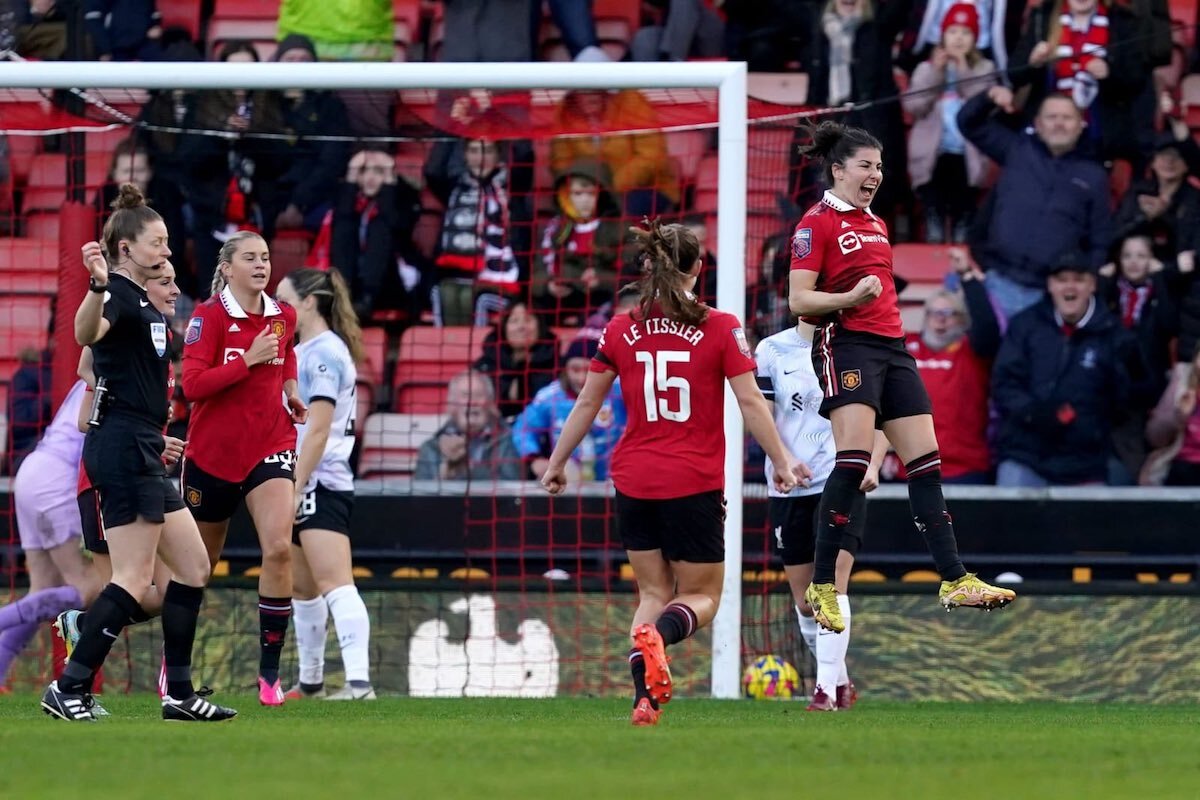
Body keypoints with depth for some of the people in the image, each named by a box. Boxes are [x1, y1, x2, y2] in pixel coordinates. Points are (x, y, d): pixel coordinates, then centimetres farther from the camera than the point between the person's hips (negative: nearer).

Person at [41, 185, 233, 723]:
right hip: (123, 448, -10)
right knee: (135, 579, -12)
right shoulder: (118, 296, -12)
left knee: (194, 568, 11)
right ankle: (69, 689, -11)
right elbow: (87, 333, -39)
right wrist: (98, 285, -56)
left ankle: (179, 694, 14)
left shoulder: (143, 300, 17)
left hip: (140, 453, 10)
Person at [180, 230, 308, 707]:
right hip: (212, 451, -3)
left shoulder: (282, 317, 4)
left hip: (269, 447, 3)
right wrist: (248, 360, -26)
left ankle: (269, 673, -13)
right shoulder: (210, 316, -11)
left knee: (278, 548, -19)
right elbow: (192, 384, -21)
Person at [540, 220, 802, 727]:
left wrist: (557, 463, 20)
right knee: (701, 596, 7)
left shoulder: (621, 331, 3)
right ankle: (657, 636, -28)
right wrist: (782, 462, 5)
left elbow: (587, 404, 8)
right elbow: (750, 403, -6)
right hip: (695, 484, -3)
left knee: (653, 593, 14)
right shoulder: (720, 328, -5)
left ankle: (645, 698, -5)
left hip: (633, 481, 3)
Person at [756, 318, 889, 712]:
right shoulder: (772, 350, 4)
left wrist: (873, 465, -8)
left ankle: (827, 689, -19)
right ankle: (842, 683, 25)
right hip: (788, 488, 2)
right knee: (805, 601, 7)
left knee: (833, 583, -17)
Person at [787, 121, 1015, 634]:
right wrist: (850, 298, -24)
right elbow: (799, 300, -11)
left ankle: (955, 580, 6)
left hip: (892, 346, 8)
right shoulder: (817, 223, -4)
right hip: (846, 346, -8)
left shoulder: (875, 225, 21)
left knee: (926, 463, 4)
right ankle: (822, 586, -17)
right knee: (854, 458, -21)